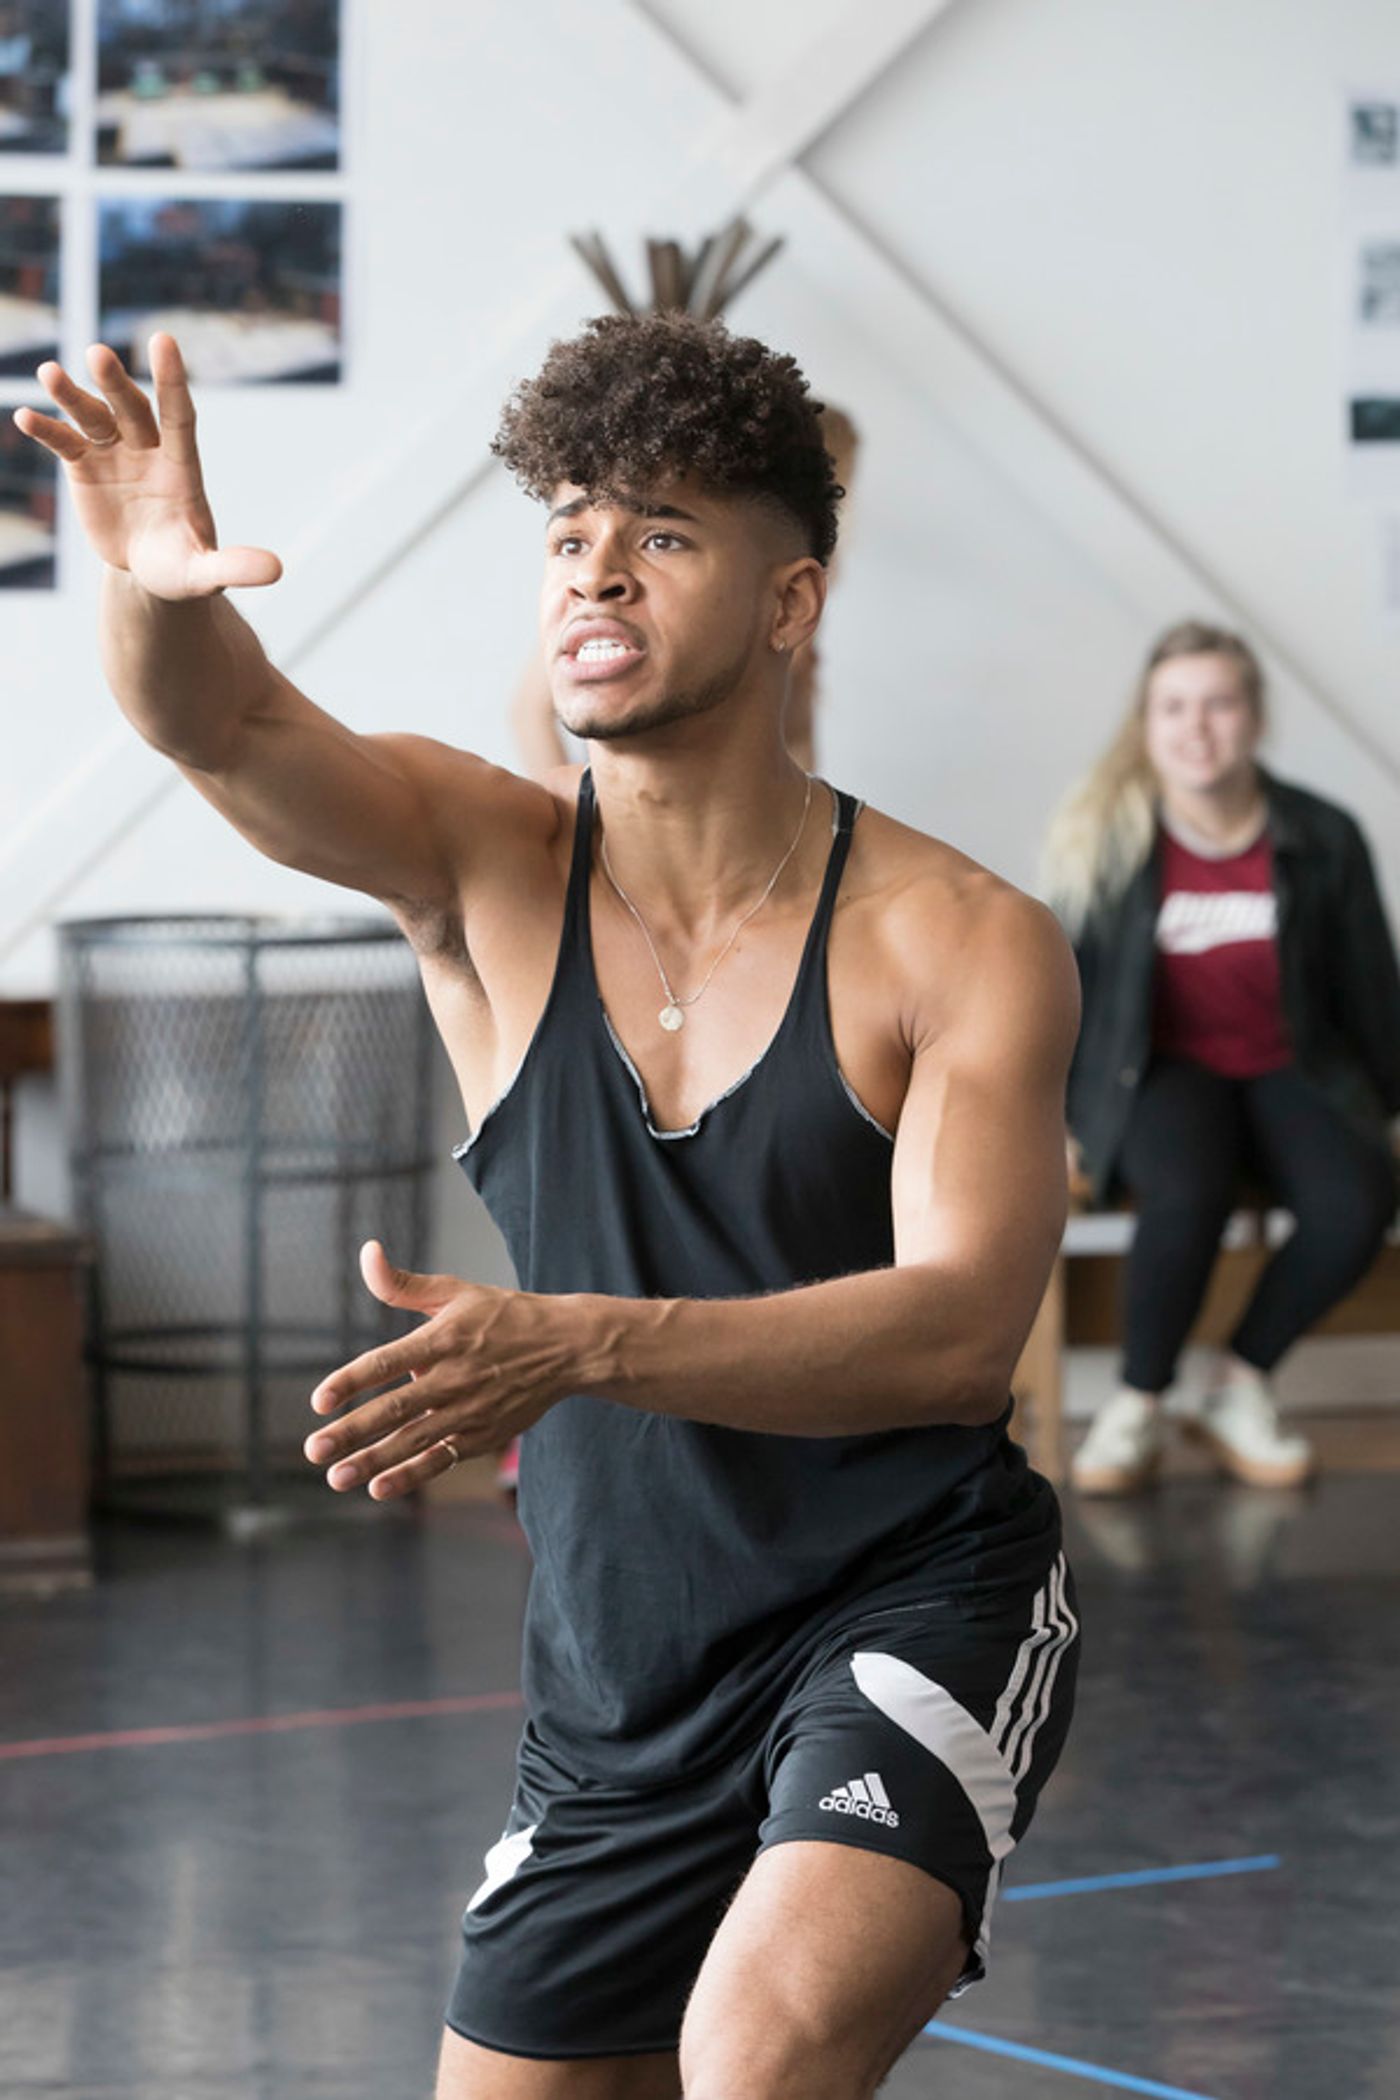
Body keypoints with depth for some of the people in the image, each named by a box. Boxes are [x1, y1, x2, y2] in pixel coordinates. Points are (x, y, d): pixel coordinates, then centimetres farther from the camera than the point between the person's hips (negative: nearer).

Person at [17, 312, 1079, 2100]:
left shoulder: (963, 945, -11)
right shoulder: (487, 870, -4)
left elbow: (962, 1324, -23)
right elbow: (222, 729, -23)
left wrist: (579, 1344, -36)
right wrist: (158, 590, -48)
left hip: (913, 1610, -4)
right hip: (617, 1687, 4)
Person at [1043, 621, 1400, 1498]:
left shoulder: (1323, 839, -2)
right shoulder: (1108, 842, -4)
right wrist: (1065, 1119, 5)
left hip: (1292, 1072, 2)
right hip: (1164, 1070, -2)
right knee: (1186, 1198, -36)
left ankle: (1239, 1386, -9)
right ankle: (1138, 1408, -15)